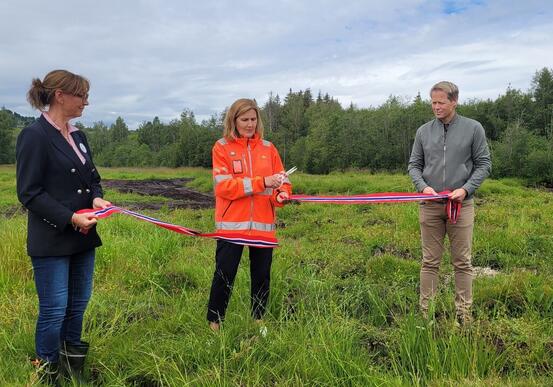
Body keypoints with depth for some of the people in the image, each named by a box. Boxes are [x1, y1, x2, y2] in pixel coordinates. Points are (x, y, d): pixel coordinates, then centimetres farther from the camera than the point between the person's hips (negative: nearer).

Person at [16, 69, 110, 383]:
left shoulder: (78, 136, 11)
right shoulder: (34, 136, -12)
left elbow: (92, 176, 18)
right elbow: (29, 193, -15)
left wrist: (97, 198, -4)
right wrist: (70, 218, -20)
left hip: (83, 237, 8)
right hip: (52, 240, -8)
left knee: (78, 304, 16)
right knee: (54, 309, 2)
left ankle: (74, 369, 34)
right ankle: (49, 374, 22)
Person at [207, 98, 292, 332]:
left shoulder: (268, 148, 9)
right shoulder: (222, 147, -1)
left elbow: (283, 181, 9)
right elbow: (223, 186, -12)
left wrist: (283, 194, -15)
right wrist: (261, 182, -20)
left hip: (263, 224, 3)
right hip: (231, 223, -3)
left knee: (262, 275, 12)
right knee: (224, 275, 3)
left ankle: (258, 320, 29)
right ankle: (214, 323, 19)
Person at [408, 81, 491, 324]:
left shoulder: (473, 128, 1)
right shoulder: (424, 131, 7)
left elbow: (483, 164, 2)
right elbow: (414, 165, 10)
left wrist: (466, 189, -11)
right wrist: (423, 186, -9)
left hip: (461, 204, -1)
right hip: (430, 205, 2)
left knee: (462, 262, 5)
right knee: (430, 261, 6)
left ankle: (463, 312, 15)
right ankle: (426, 310, 13)